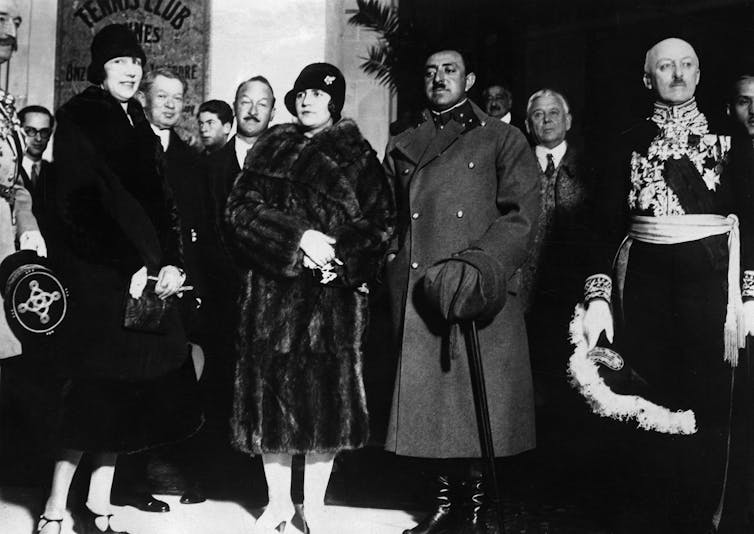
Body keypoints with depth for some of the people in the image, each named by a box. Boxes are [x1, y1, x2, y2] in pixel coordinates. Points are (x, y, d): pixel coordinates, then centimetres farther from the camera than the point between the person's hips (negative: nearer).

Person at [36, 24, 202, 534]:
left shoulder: (136, 121, 17)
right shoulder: (78, 118, -3)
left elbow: (157, 198, 11)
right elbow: (85, 198, -13)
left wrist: (170, 262, -4)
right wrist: (135, 265, -18)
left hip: (142, 273, 6)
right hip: (97, 273, -6)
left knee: (125, 390, 7)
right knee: (97, 387, -5)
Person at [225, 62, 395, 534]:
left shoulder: (357, 155, 8)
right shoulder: (269, 150, 13)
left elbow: (382, 222, 1)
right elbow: (242, 210, 0)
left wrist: (340, 254, -15)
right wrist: (298, 237, -13)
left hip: (334, 293, -2)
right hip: (273, 291, 2)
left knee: (327, 390, -1)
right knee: (273, 389, 3)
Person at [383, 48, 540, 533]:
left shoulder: (502, 139, 7)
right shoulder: (402, 148, 19)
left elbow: (520, 216, -3)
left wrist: (477, 267, -15)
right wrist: (393, 268, 4)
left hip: (479, 295, -3)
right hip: (413, 297, 4)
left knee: (479, 401, -3)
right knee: (427, 399, 5)